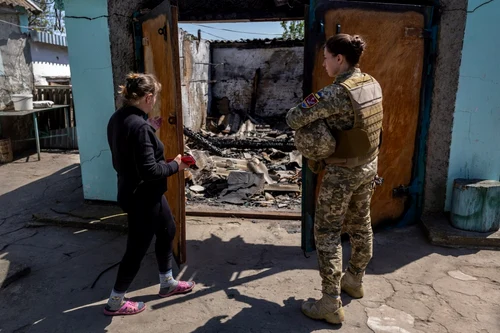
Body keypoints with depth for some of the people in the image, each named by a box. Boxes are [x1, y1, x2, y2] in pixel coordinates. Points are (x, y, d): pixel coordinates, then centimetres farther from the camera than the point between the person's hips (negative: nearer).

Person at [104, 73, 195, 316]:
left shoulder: (118, 118, 2)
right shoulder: (139, 126, -28)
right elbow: (149, 170, -28)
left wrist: (150, 129, 12)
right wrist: (175, 166, -13)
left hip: (135, 192, 10)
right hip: (142, 197, -10)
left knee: (167, 231, 23)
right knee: (137, 248, 8)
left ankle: (167, 284, 41)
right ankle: (115, 303, 28)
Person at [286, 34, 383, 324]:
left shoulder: (336, 93, -25)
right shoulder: (373, 84, 1)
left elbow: (294, 119, -24)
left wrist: (300, 111, -1)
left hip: (342, 171, -8)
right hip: (369, 165, 8)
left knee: (327, 232, 3)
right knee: (360, 224, 21)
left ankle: (331, 304, 10)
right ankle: (355, 280, 41)